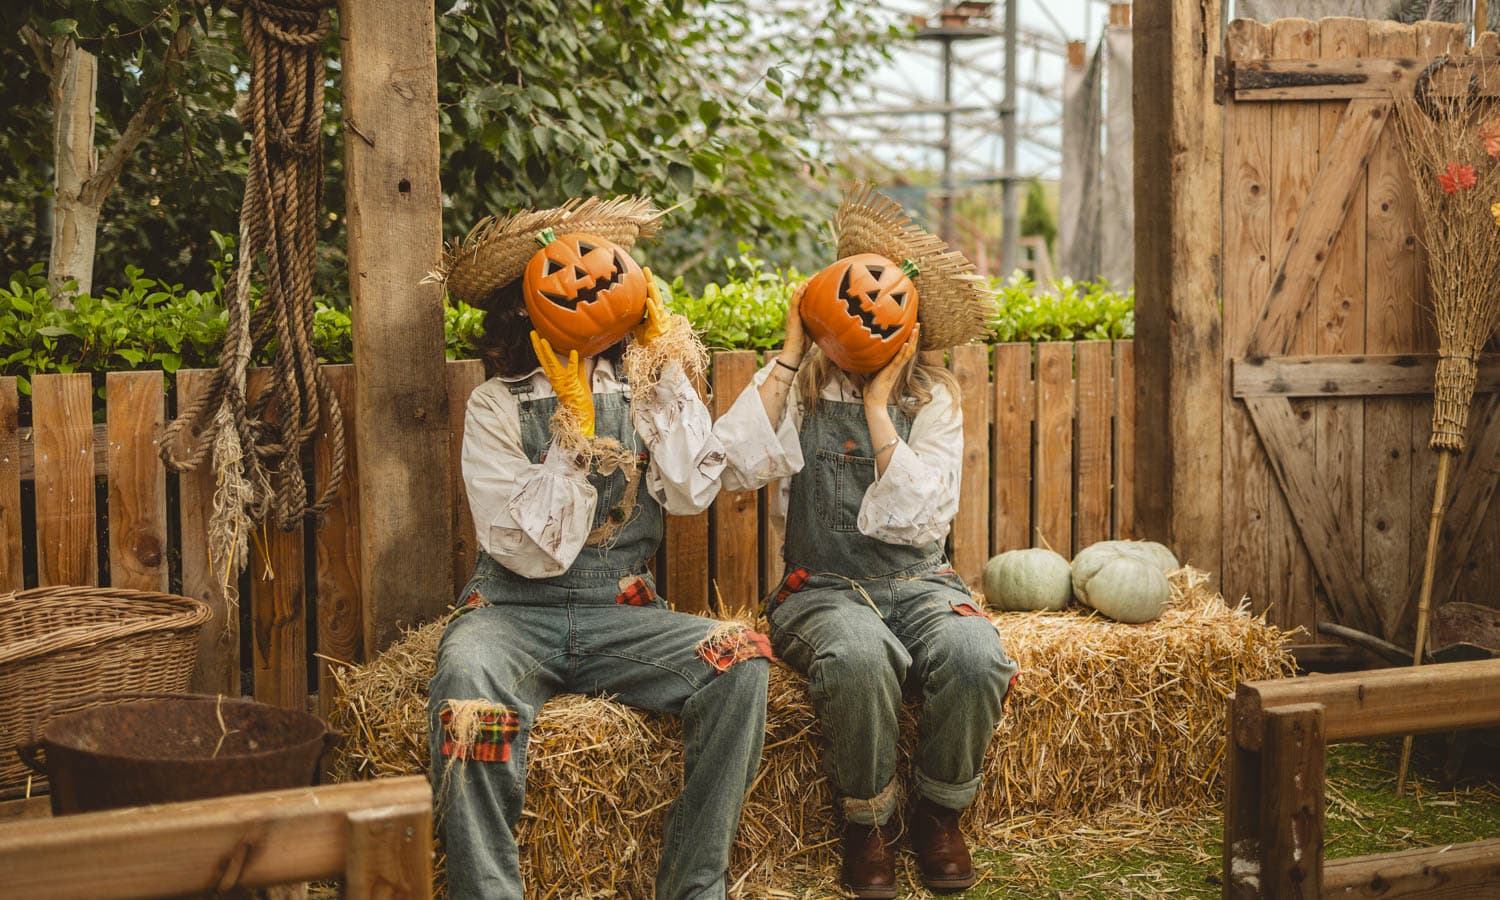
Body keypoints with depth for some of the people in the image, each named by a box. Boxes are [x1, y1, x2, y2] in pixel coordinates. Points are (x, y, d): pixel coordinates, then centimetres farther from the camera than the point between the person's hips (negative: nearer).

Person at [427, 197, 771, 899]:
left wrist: (665, 362, -5)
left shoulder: (641, 389, 10)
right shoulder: (497, 407, 1)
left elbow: (692, 491, -9)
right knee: (470, 673, -37)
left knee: (740, 661, -25)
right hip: (516, 612, -3)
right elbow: (533, 551, -8)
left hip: (621, 614, 3)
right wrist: (574, 428, -11)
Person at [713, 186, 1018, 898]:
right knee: (860, 657, -36)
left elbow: (919, 519, -10)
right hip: (821, 590, -1)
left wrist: (879, 405, -11)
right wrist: (788, 357, -11)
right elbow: (734, 466, -16)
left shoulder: (932, 397, 3)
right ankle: (867, 823, -10)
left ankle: (940, 813, -4)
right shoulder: (798, 388, 4)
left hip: (916, 581, 1)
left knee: (973, 654, -32)